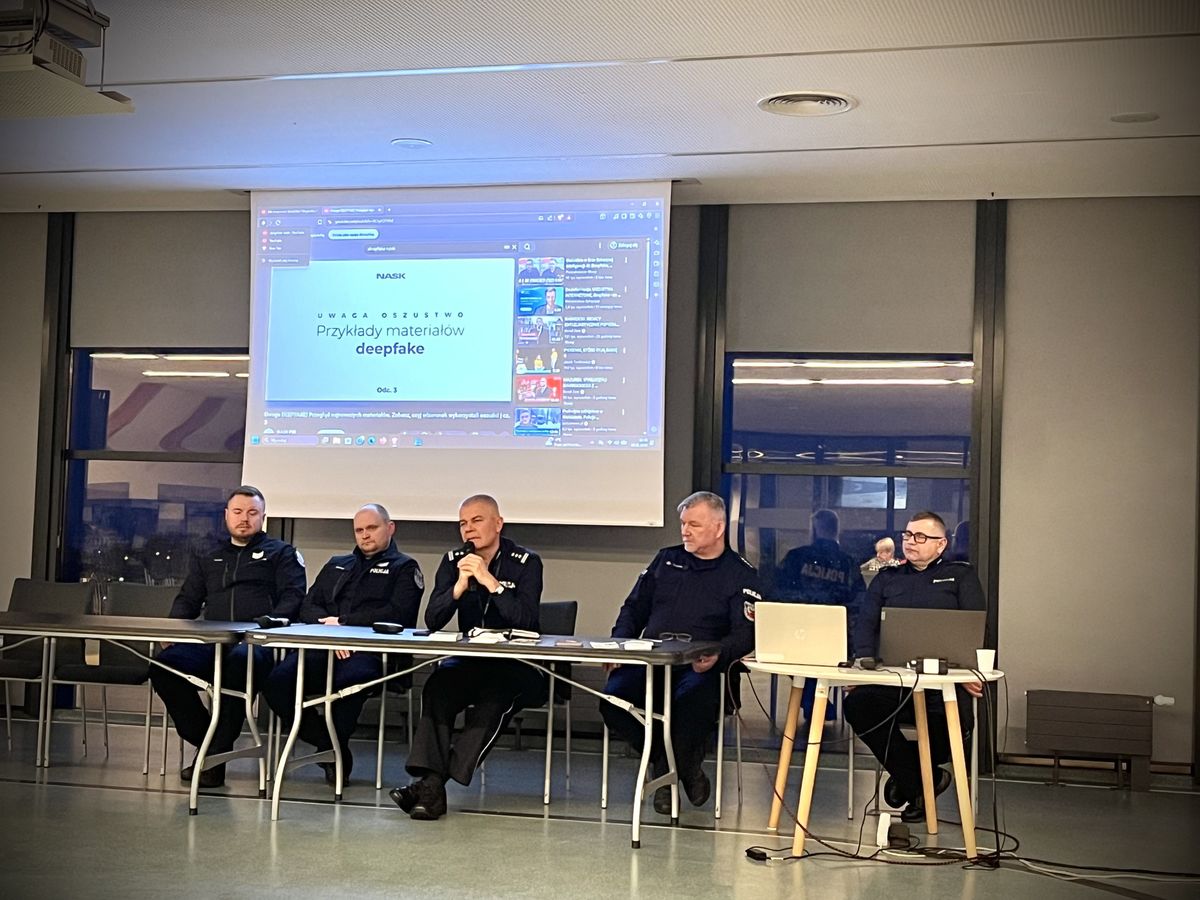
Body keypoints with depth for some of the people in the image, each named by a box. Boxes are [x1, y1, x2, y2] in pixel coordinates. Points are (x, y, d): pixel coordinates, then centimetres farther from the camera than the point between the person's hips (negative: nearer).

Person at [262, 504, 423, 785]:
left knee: (349, 680, -39)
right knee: (277, 681, -25)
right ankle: (326, 744, -8)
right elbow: (308, 607, 17)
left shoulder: (404, 568, 14)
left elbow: (398, 613, -4)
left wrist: (342, 621, -5)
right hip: (323, 647, 5)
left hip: (370, 651, -5)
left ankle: (336, 748, -11)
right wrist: (329, 629, -6)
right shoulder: (336, 566, 31)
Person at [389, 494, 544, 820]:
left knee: (495, 695, -36)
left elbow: (526, 620, -17)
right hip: (470, 660, 4)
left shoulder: (526, 562, -3)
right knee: (438, 685, -30)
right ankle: (431, 781, -40)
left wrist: (490, 581, -21)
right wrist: (460, 586, -15)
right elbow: (432, 621, 0)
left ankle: (435, 781, -39)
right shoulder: (453, 561, 9)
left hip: (516, 665, -3)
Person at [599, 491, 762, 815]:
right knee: (613, 700, -26)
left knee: (691, 706, -37)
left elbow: (745, 634, -4)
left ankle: (675, 763, -2)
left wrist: (718, 655, -26)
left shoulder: (741, 574, 7)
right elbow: (633, 609, 21)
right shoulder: (666, 559, 20)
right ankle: (664, 760, -1)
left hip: (698, 666, -4)